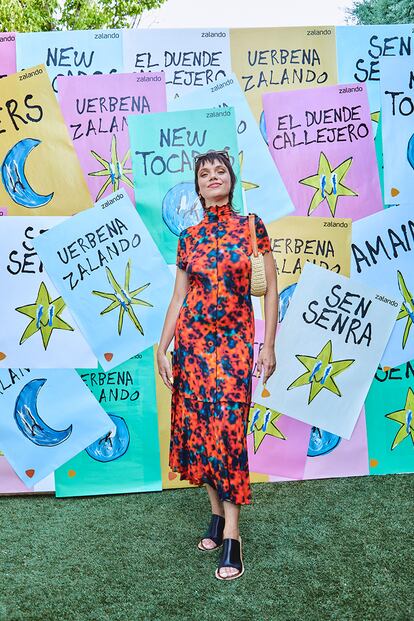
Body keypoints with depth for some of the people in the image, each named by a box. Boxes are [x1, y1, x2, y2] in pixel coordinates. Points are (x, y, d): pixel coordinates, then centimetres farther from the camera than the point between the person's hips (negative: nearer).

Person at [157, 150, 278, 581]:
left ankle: (231, 535, 4)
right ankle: (217, 511, 25)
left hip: (235, 340, -3)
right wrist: (162, 349, 4)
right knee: (197, 424, 6)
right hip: (192, 339, 3)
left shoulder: (251, 226, 0)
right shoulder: (188, 237, 6)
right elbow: (178, 297, 8)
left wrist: (269, 346, -5)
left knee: (228, 428, -5)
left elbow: (271, 288, -1)